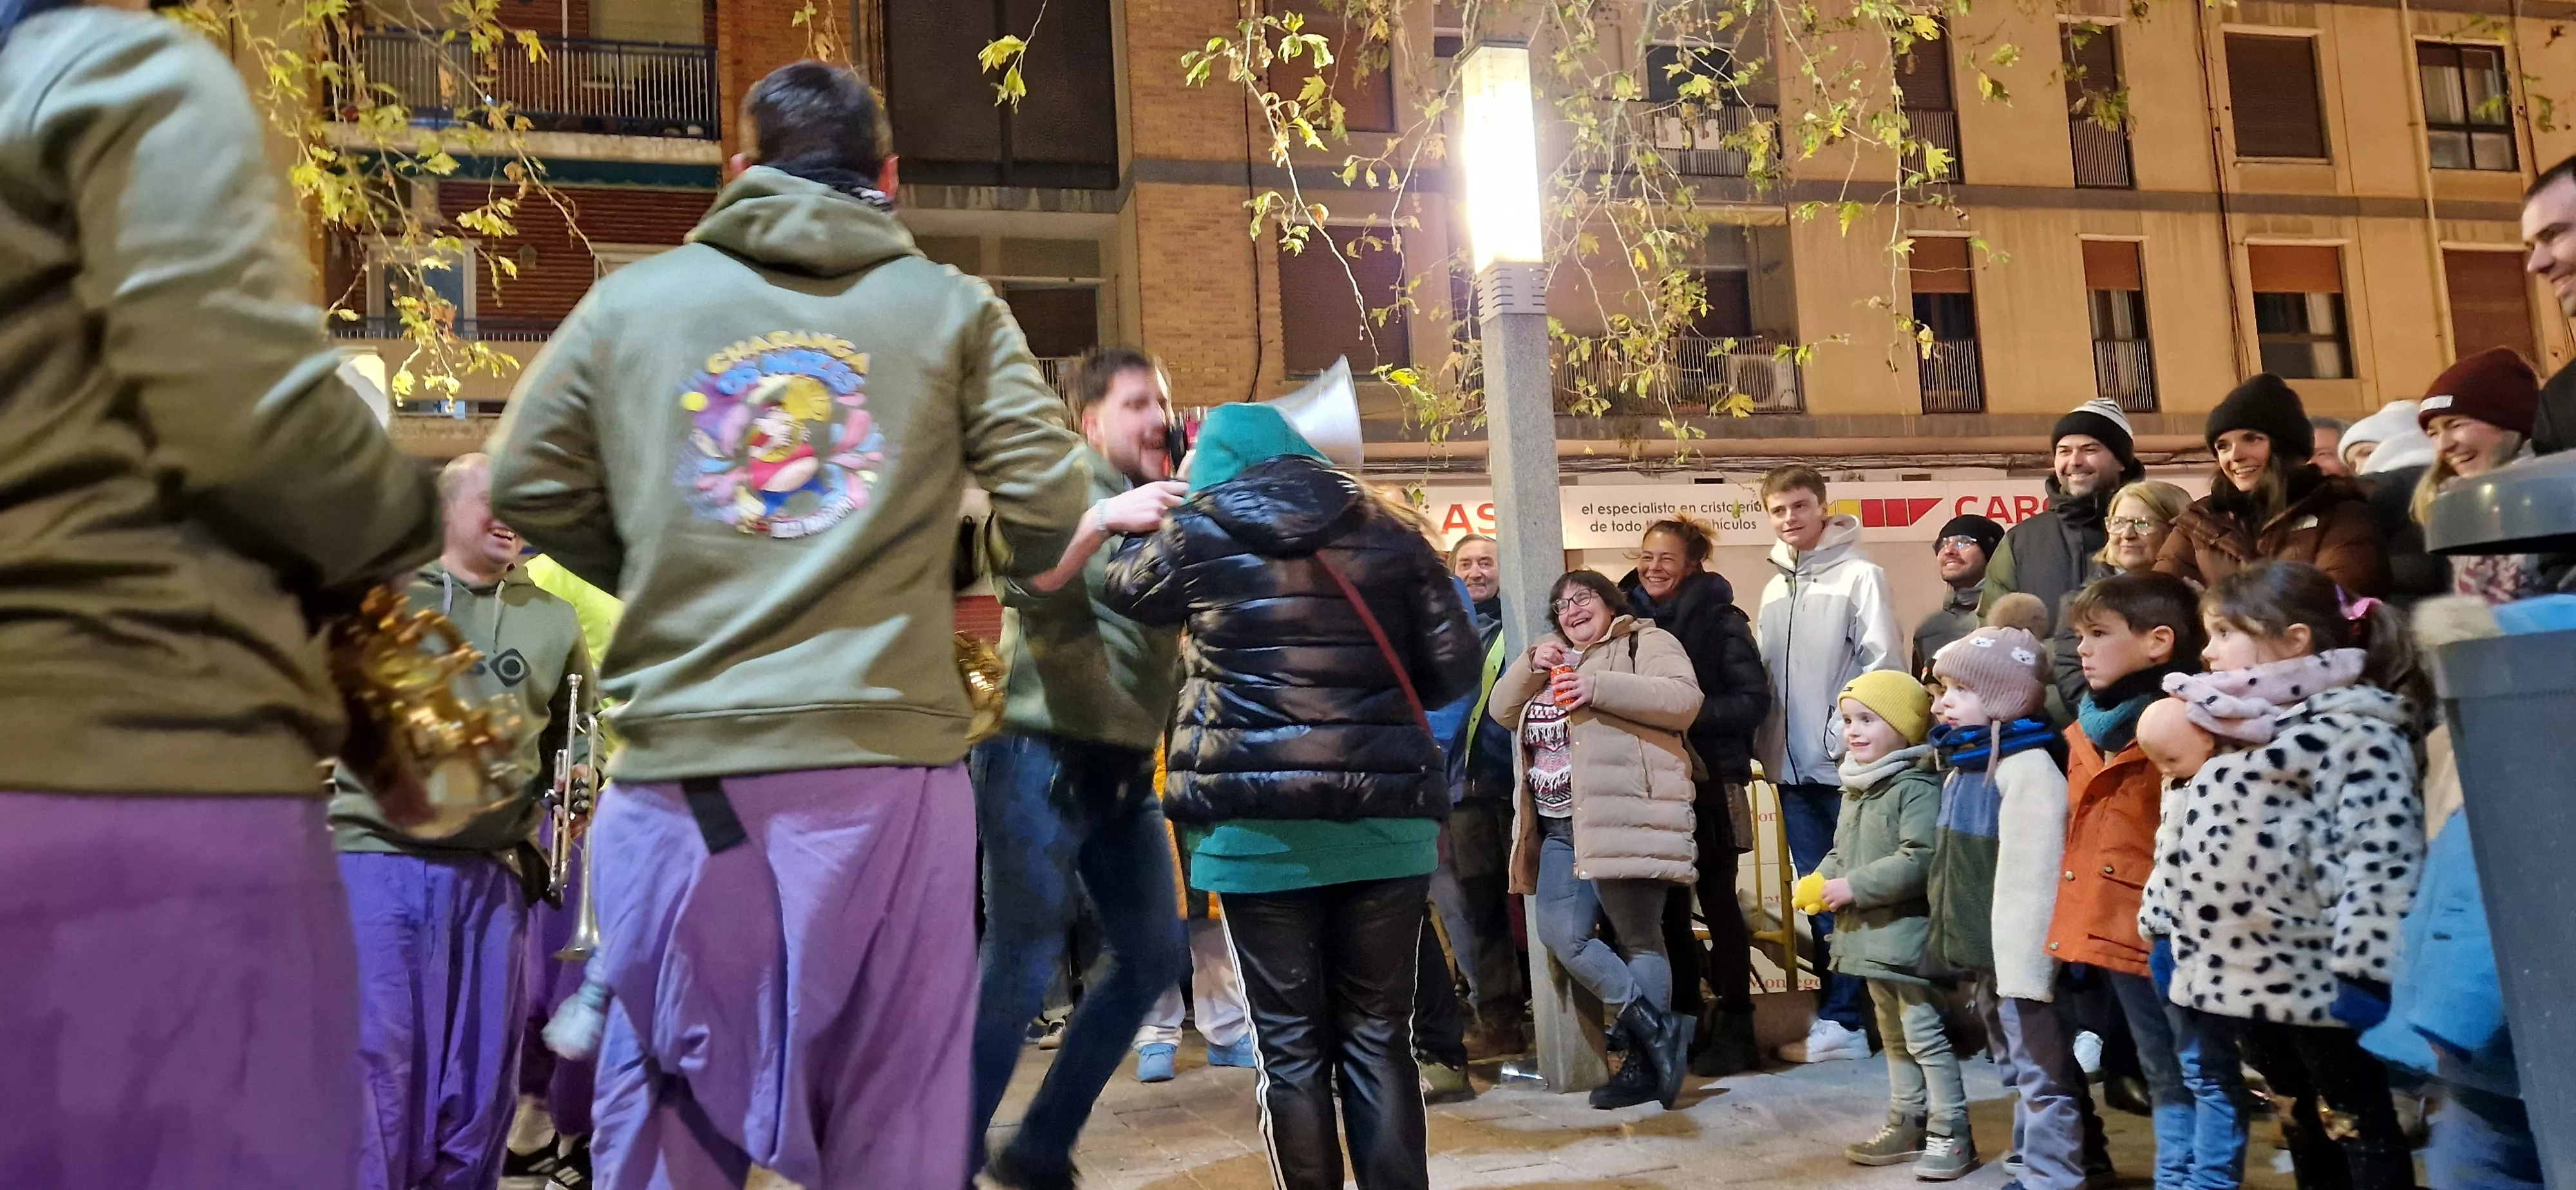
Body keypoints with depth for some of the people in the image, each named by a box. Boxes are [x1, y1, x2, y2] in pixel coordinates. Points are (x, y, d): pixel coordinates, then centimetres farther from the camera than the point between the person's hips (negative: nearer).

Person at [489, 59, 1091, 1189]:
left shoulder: (632, 298, 9)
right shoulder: (953, 308, 5)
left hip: (686, 760, 1)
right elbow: (1049, 499, -1)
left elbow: (525, 485, 8)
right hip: (887, 759, -1)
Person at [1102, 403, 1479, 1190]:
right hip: (1384, 819, 2)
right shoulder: (1388, 532, 8)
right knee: (1378, 1038, 9)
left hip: (1258, 826, -2)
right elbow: (1454, 667, 6)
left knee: (1291, 1045, 5)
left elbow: (1120, 588, 23)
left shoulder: (1197, 534, 3)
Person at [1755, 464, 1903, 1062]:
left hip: (1845, 766, -6)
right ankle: (1840, 1012, 19)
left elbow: (1885, 663, -11)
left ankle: (1841, 1019, 3)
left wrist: (1846, 734, -16)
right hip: (1794, 768, 6)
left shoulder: (1859, 574, -4)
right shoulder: (1775, 588, 15)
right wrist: (1768, 743, 6)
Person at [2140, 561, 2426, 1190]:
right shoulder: (2239, 732, 16)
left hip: (2319, 973, -8)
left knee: (2360, 1126, 4)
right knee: (2298, 1121, 19)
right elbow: (2193, 841, 20)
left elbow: (2381, 854, -20)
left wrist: (2366, 968, -24)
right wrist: (2166, 928, 17)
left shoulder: (2358, 731, -12)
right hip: (2244, 969, 9)